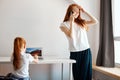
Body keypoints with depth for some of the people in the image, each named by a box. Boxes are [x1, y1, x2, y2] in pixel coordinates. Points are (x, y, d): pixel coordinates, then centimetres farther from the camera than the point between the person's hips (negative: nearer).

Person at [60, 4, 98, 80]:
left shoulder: (82, 22, 10)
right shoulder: (64, 24, 1)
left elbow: (95, 21, 2)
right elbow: (71, 35, -13)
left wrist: (85, 12, 2)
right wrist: (71, 21, -13)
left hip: (86, 51, 3)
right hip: (75, 52, -2)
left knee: (87, 73, 4)